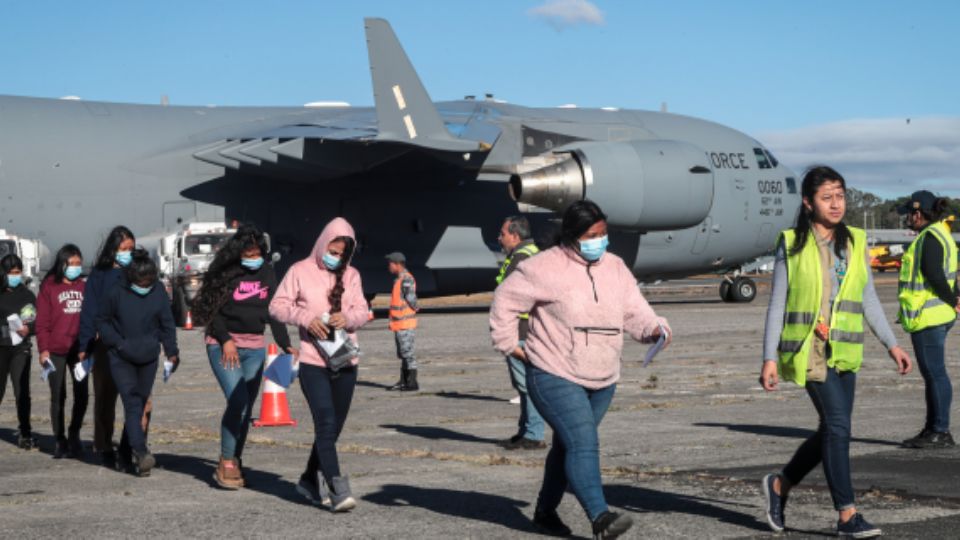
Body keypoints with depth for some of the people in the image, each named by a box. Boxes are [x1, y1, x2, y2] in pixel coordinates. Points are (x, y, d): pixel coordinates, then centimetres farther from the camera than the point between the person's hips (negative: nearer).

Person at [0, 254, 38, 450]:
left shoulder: (27, 295, 9)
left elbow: (37, 321, 8)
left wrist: (28, 328, -11)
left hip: (20, 348, 1)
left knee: (22, 391, -4)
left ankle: (25, 434, -1)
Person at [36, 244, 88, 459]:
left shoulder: (84, 287, 10)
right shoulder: (49, 287, 1)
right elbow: (42, 321, -1)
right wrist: (43, 349, -9)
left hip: (79, 350, 3)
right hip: (56, 351, -3)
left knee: (82, 395, 1)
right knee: (58, 397, 4)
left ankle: (74, 435, 21)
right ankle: (60, 440, 13)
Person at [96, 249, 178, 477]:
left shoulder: (159, 292, -2)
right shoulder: (117, 292, -8)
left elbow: (167, 325, 8)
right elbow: (101, 321, 4)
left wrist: (171, 352, 4)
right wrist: (117, 342, -8)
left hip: (148, 358, 3)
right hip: (121, 358, -3)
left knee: (141, 404, 10)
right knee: (132, 403, -14)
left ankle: (127, 449, 25)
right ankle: (140, 452, -24)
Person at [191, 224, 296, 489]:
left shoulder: (267, 273, 8)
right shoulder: (225, 273, -6)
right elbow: (211, 308, -6)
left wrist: (285, 344, 5)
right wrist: (225, 340, -15)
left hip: (254, 348, 5)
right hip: (224, 345, -5)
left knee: (247, 406, 4)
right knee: (237, 401, -16)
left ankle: (235, 462, 14)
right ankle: (226, 462, -7)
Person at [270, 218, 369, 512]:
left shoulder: (351, 275, 11)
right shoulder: (301, 271, -1)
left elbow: (362, 311, 9)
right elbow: (277, 306, 0)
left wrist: (348, 317, -14)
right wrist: (306, 318, -16)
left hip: (346, 362, 5)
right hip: (313, 361, -5)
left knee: (332, 428, 13)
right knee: (326, 425, -14)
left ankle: (310, 481, 31)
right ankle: (338, 491, -17)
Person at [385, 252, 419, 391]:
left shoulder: (406, 279, -16)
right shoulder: (399, 279, 17)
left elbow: (411, 298, -22)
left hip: (405, 324, -10)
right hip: (399, 324, 10)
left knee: (407, 353, -8)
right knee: (402, 354, 13)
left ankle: (412, 383, -5)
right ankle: (403, 382, 19)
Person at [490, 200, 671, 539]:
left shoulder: (615, 269, 8)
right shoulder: (546, 268, -11)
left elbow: (635, 312, 6)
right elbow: (506, 298, -5)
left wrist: (654, 328, -14)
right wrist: (508, 342, -5)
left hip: (602, 380, 7)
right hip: (555, 377, -7)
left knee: (569, 446, 16)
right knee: (583, 444, -19)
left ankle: (546, 511, 31)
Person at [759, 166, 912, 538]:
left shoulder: (855, 242, 9)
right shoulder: (792, 245, -3)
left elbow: (869, 300, 14)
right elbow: (777, 304, -2)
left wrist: (891, 344, 8)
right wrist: (769, 358, -7)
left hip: (844, 351, 5)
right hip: (808, 349, -5)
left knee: (831, 431, 9)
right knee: (837, 425, -13)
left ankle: (780, 485, 31)